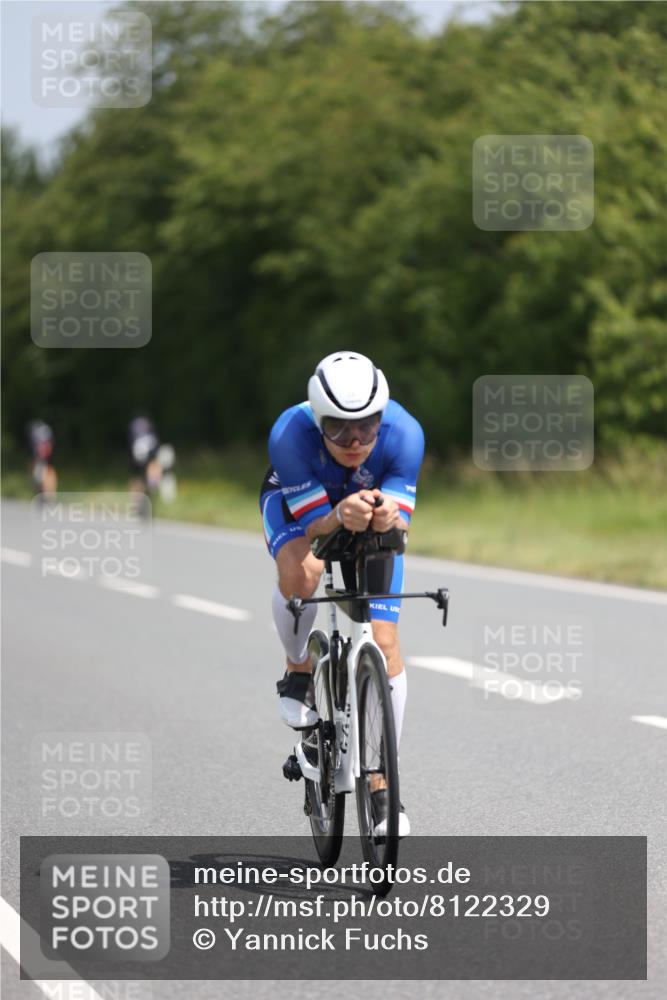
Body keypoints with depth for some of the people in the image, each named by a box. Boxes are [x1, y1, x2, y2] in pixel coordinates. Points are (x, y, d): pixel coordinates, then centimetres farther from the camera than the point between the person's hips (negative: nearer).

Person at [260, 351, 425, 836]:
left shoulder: (404, 433, -35)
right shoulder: (290, 434, -39)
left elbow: (400, 524, -32)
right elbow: (312, 525, -35)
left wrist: (387, 517, -55)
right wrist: (341, 517, -57)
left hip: (374, 507, 1)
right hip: (298, 502, -1)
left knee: (384, 642, -9)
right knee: (300, 572, -36)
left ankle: (381, 787, 3)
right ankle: (299, 673, -4)